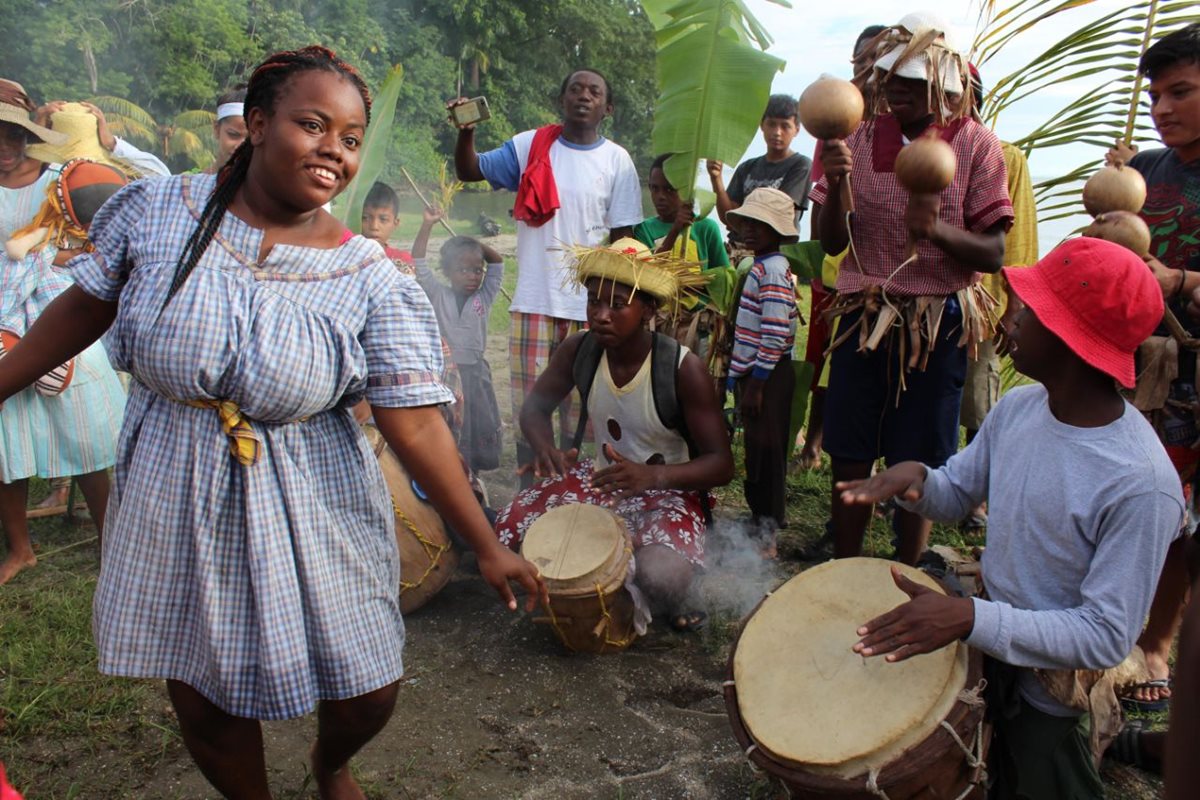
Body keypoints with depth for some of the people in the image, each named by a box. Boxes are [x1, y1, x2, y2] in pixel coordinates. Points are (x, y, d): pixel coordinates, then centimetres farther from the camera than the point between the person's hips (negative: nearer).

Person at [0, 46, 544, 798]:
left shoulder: (371, 278, -12)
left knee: (368, 695, 7)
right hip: (175, 500, 2)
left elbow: (416, 422, -14)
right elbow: (85, 307, 8)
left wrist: (487, 544, -16)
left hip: (315, 511, -1)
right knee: (200, 698, 15)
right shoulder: (162, 209, -6)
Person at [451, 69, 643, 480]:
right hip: (533, 302, 1)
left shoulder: (617, 161, 2)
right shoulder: (530, 146, 5)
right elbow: (468, 171, 5)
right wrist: (466, 131, -15)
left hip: (589, 307, -1)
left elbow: (622, 239, 2)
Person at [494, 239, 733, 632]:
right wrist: (545, 449, -22)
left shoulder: (684, 370, -24)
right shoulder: (579, 350, -11)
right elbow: (535, 407, 3)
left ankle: (671, 607, 6)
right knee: (505, 532, -11)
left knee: (662, 578, -34)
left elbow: (721, 464, -21)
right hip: (600, 477, 5)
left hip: (668, 489, -5)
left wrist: (653, 474, -40)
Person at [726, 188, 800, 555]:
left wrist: (757, 383, -21)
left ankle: (767, 530, 5)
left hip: (768, 376, -9)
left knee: (765, 450, -3)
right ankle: (761, 515, 27)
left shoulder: (773, 270, -16)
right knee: (757, 447, 15)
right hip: (752, 373, 9)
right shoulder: (759, 266, 15)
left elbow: (775, 333, -22)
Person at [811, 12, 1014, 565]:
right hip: (862, 316, 2)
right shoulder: (862, 140, 5)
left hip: (936, 324, -2)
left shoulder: (976, 145, -3)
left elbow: (993, 254, -6)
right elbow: (831, 243, 3)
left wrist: (938, 230, -26)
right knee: (849, 462, 7)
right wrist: (835, 182, -15)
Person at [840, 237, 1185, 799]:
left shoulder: (1141, 485, -29)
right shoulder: (1018, 407, -9)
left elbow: (1107, 637, -27)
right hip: (987, 649, 6)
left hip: (1054, 699, -6)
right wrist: (915, 478, -20)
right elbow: (957, 496, 3)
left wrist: (971, 618, -38)